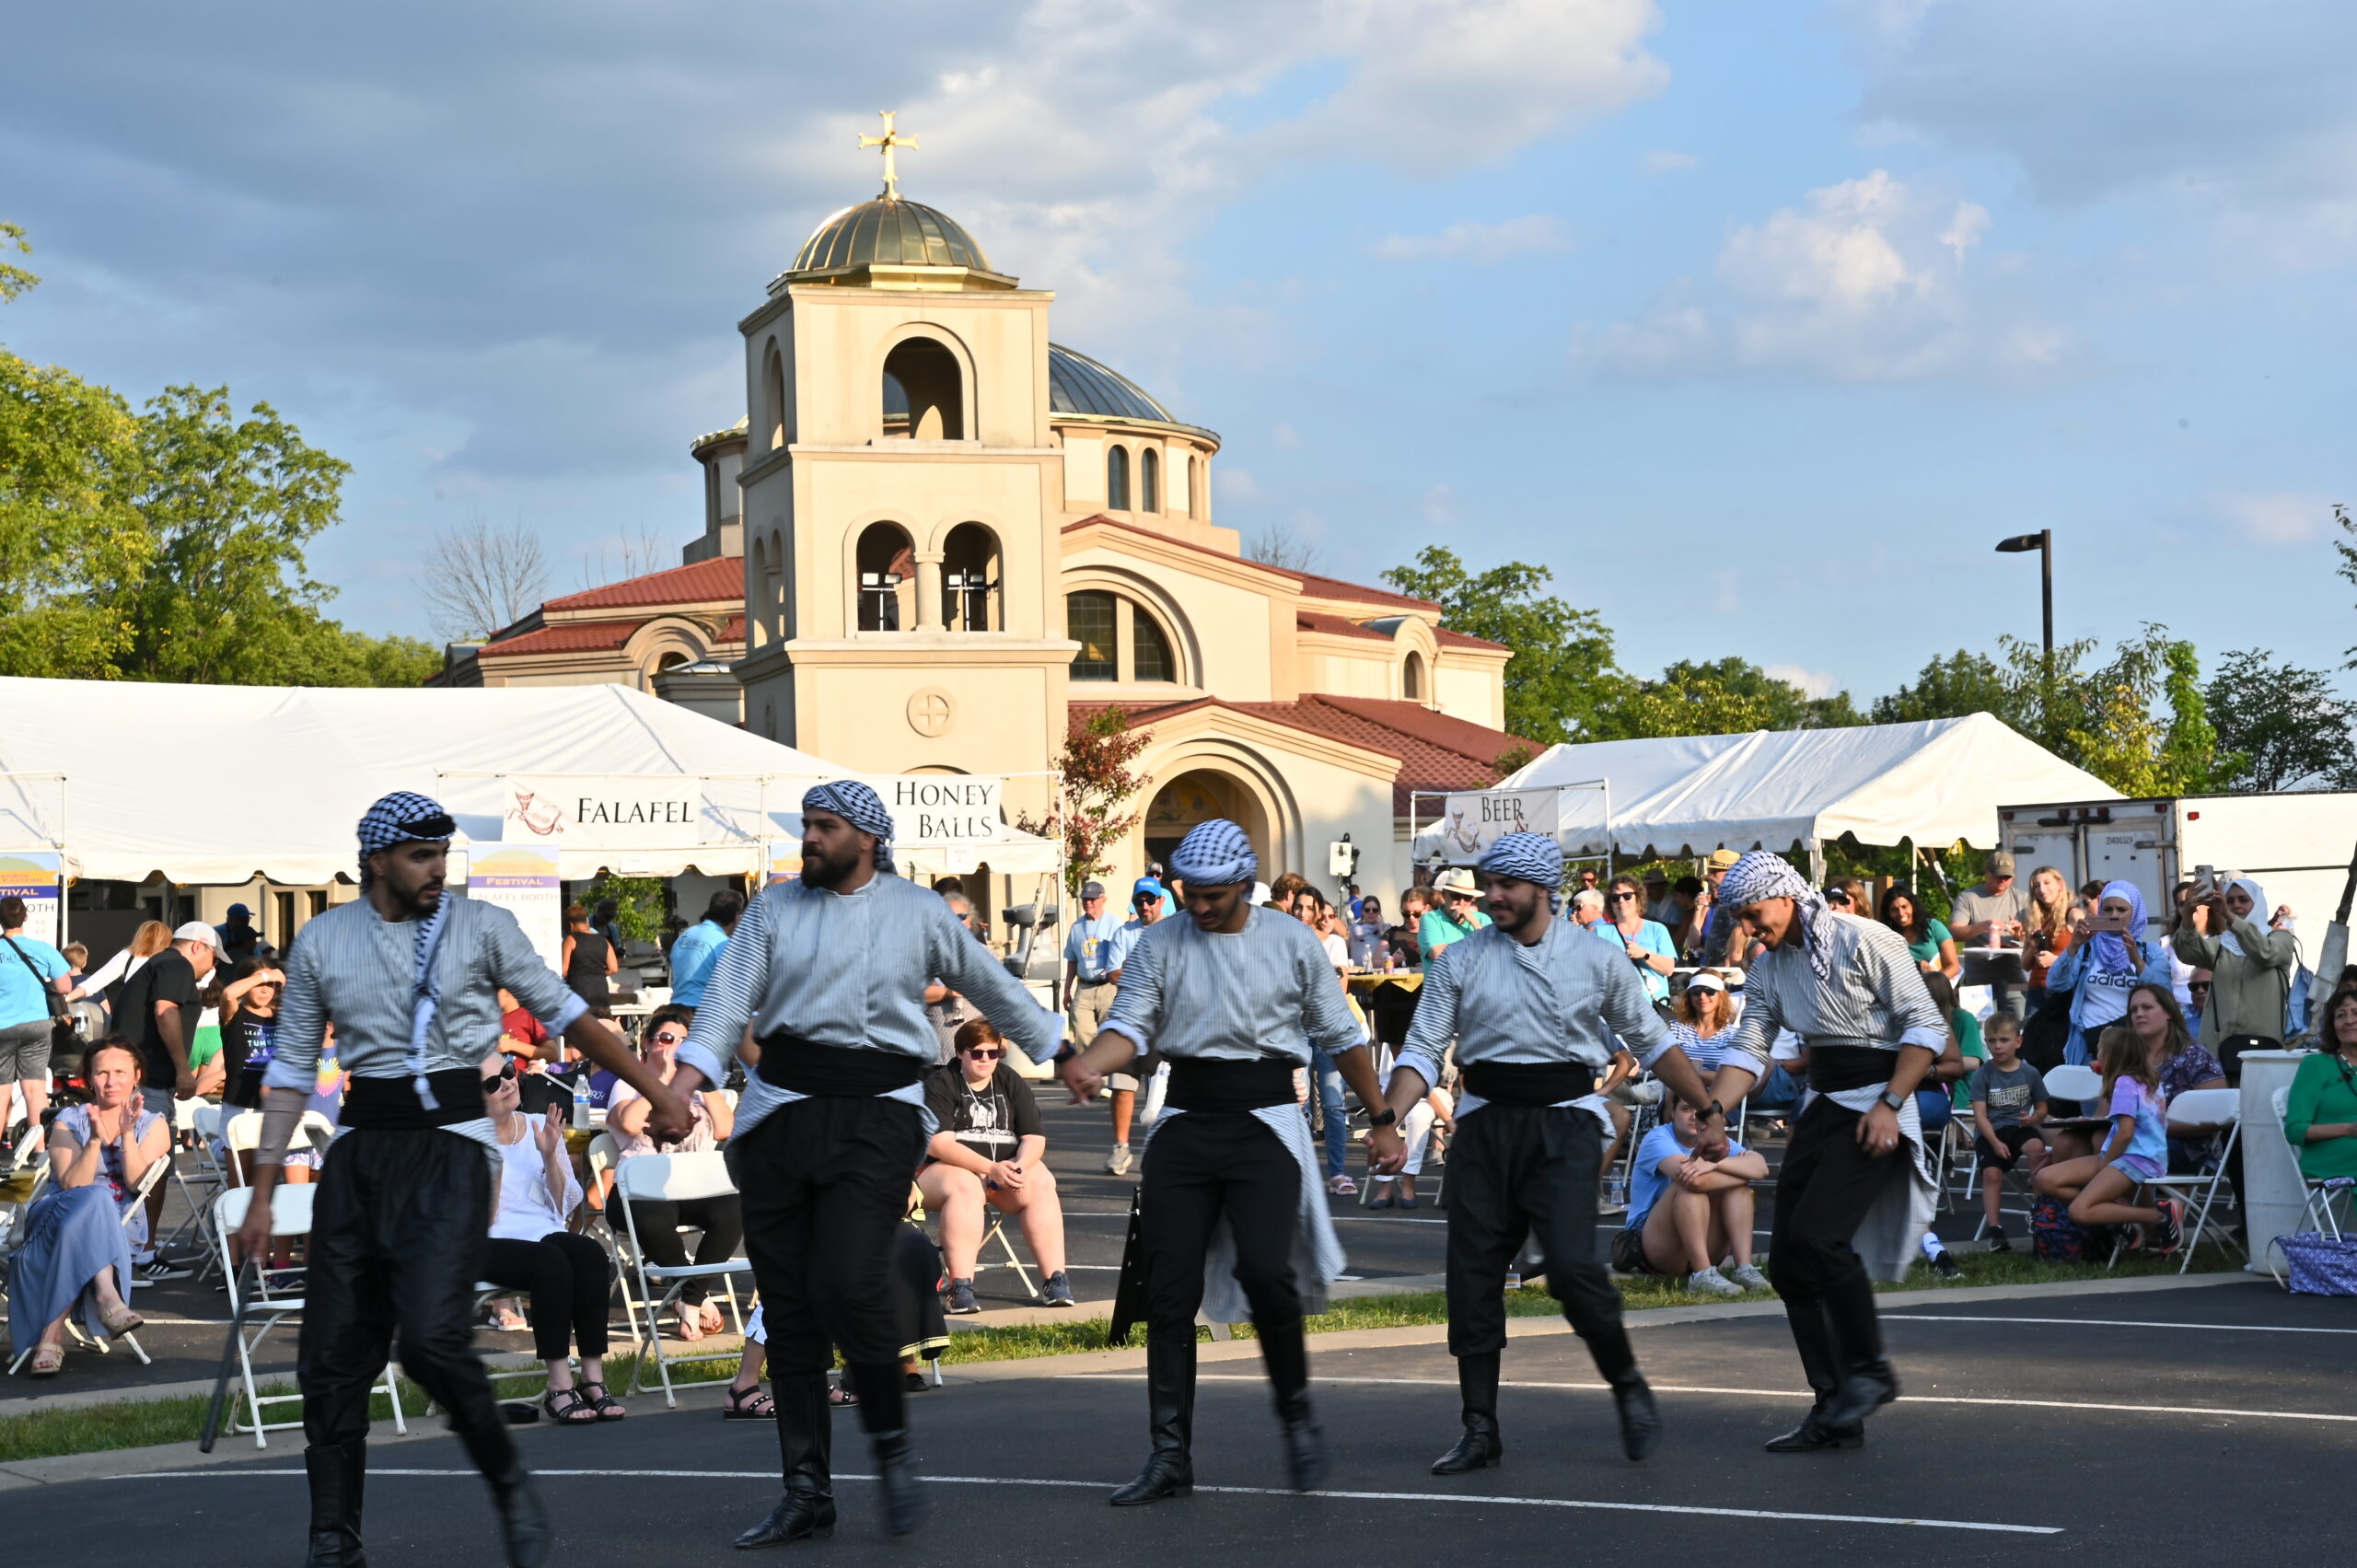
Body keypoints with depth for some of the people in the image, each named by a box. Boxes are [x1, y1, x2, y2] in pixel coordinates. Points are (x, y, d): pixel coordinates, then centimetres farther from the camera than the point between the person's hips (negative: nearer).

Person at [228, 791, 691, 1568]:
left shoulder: (482, 927, 2)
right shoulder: (323, 939, 7)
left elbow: (566, 1014, 10)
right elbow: (291, 1069, 10)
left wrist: (656, 1090, 9)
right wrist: (262, 1195, 7)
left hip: (450, 1147, -3)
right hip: (360, 1149, 3)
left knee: (432, 1336, -20)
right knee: (333, 1353, 1)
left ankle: (510, 1486, 3)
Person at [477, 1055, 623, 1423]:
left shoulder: (540, 1128, 13)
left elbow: (566, 1206, 11)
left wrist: (549, 1157, -3)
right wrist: (491, 1162, -17)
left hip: (544, 1232, 4)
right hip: (490, 1247, -4)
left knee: (590, 1254, -30)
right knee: (551, 1261, -36)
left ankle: (593, 1378, -29)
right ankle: (559, 1387, -34)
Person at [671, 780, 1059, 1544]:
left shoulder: (919, 913, 5)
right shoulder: (774, 908, 10)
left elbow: (995, 988, 16)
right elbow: (728, 1000, 0)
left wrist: (1060, 1056, 21)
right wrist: (679, 1087, -15)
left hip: (875, 1114, -3)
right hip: (783, 1106, 3)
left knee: (849, 1284, -20)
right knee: (787, 1303, 4)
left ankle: (893, 1451, 3)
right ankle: (806, 1492, 14)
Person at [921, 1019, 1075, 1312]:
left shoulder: (1011, 1083, 9)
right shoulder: (939, 1084, -5)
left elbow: (1034, 1138, 4)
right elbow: (937, 1143, -17)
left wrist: (1019, 1166, -20)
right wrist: (991, 1168, -27)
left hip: (1008, 1169, 4)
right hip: (943, 1169, -4)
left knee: (1042, 1183, -24)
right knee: (965, 1187, -37)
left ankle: (1056, 1281, -26)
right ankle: (961, 1288, -42)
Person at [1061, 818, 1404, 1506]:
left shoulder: (1291, 941, 3)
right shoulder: (1161, 943, 6)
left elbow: (1340, 1036, 10)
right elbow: (1131, 1022, -2)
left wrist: (1382, 1120, 13)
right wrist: (1090, 1063, -24)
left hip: (1263, 1122, -2)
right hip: (1186, 1123, 3)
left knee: (1265, 1270, -20)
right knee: (1169, 1290, 0)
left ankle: (1296, 1412, 5)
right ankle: (1170, 1456, 9)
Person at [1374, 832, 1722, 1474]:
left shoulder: (1596, 960, 2)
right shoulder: (1461, 962, 4)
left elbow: (1652, 1043, 12)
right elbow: (1423, 1049, 1)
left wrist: (1709, 1110, 13)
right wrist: (1388, 1120, -14)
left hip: (1564, 1122, -2)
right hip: (1485, 1124, 2)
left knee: (1571, 1263, -18)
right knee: (1473, 1274, 2)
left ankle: (1629, 1387, 6)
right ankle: (1480, 1431, 12)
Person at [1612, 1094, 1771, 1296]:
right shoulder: (1658, 1139, -12)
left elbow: (1761, 1168, -16)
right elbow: (1695, 1180, -33)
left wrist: (1715, 1163, -33)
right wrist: (1739, 1168, -21)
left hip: (1704, 1248, 5)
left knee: (1737, 1186, -13)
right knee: (1690, 1184, -28)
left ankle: (1744, 1268, -24)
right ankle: (1703, 1275, -36)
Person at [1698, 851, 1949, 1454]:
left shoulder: (1864, 941, -10)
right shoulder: (1768, 967, 12)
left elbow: (1925, 1026, -12)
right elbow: (1747, 1047, 8)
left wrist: (1890, 1105, -19)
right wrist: (1713, 1118, -7)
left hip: (1875, 1107, -8)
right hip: (1820, 1106, 8)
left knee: (1816, 1233, -24)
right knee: (1787, 1263, 1)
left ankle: (1870, 1370, -5)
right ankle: (1835, 1413, 7)